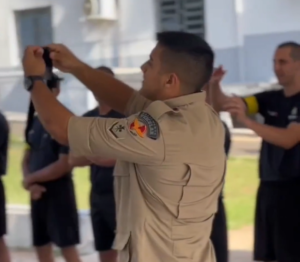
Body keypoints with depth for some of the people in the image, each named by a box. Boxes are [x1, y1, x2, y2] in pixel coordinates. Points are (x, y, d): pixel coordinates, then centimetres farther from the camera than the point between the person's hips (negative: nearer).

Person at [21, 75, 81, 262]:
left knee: (68, 247, -5)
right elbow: (27, 158, 13)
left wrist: (31, 178, -9)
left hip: (59, 192, -8)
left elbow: (64, 165, -17)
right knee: (42, 247, 12)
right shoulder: (35, 122, 10)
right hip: (38, 194, 8)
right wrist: (31, 184, -7)